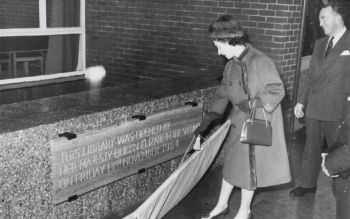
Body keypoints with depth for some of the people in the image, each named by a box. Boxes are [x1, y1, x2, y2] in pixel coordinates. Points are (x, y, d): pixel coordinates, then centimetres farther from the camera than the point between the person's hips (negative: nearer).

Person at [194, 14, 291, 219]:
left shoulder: (261, 62, -22)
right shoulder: (232, 64, 2)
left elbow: (277, 91, -16)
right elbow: (222, 94, 7)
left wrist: (254, 104, -24)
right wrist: (207, 121, 6)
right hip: (238, 122, 7)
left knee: (249, 165, 6)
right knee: (231, 161, 17)